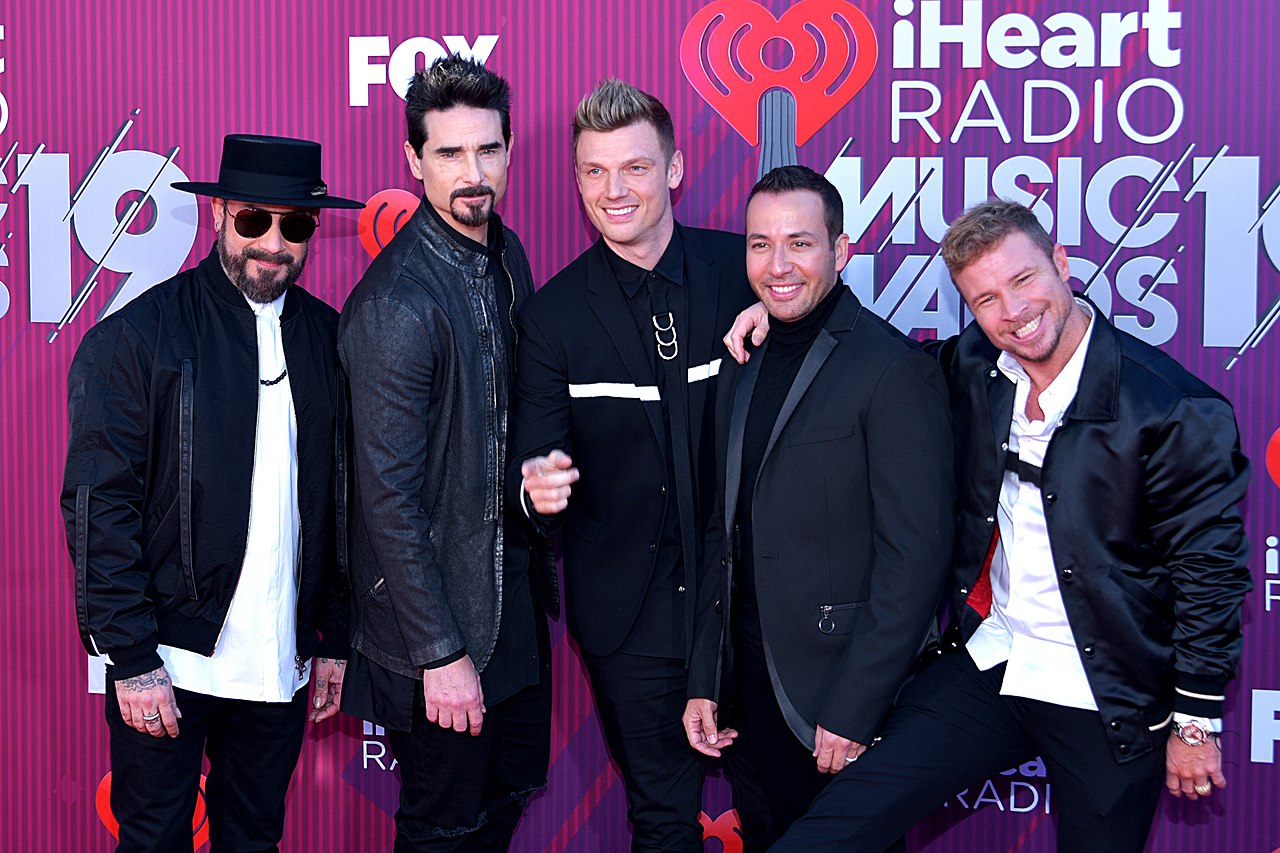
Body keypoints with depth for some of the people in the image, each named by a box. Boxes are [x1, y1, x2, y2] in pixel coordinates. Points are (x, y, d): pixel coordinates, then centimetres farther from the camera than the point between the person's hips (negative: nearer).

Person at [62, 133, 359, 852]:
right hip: (166, 660, -3)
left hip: (282, 665, 4)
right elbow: (99, 507, -9)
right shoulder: (133, 337, -7)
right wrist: (132, 659, -13)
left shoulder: (331, 338, 6)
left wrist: (337, 640, 9)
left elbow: (342, 502, 10)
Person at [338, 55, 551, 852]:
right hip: (439, 602, -8)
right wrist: (441, 653, -20)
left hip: (511, 584, 8)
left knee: (514, 785, 22)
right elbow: (389, 495, -22)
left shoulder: (507, 253, 3)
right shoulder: (395, 302, -23)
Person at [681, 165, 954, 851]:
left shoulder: (895, 369, -13)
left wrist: (852, 710, -19)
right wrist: (703, 682, 10)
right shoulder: (740, 369, 10)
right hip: (750, 692, 7)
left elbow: (915, 556, -17)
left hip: (843, 695, -6)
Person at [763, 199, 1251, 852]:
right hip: (986, 670, 4)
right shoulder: (973, 366, -1)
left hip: (1109, 702, -4)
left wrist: (1197, 720, -5)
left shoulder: (1176, 410, -17)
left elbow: (1209, 571, -10)